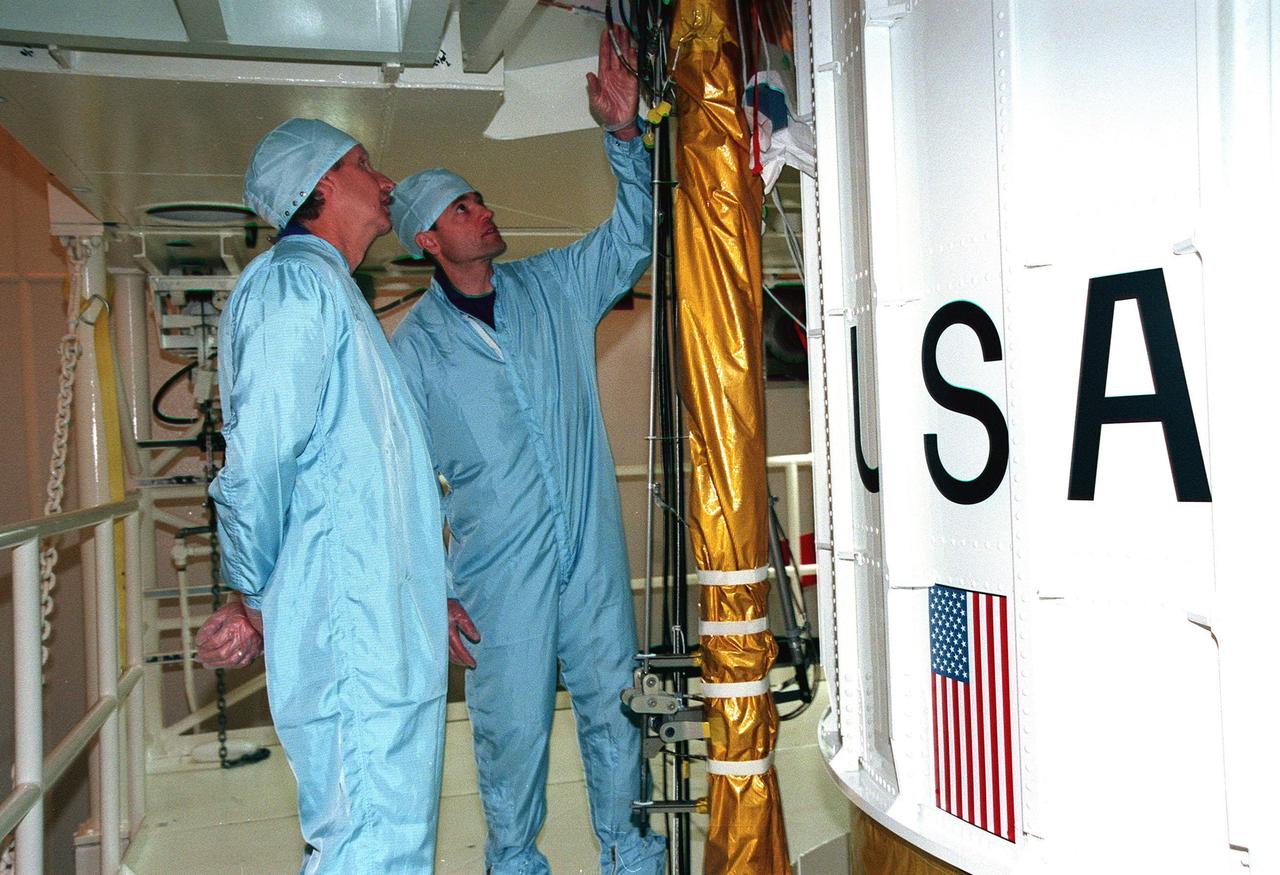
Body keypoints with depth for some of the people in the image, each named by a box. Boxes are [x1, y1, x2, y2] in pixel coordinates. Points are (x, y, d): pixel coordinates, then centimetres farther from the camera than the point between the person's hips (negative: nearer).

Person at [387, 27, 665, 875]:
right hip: (499, 573, -2)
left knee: (613, 709, 13)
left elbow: (635, 233, 6)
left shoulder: (554, 287, 5)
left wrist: (625, 131, -9)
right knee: (513, 728, 8)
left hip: (592, 554, 3)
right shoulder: (414, 346, -2)